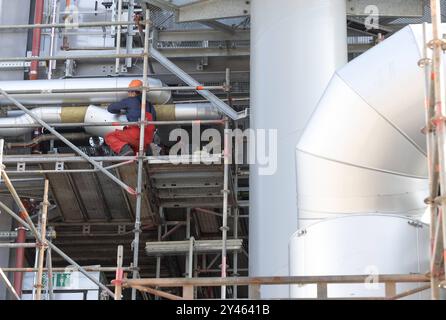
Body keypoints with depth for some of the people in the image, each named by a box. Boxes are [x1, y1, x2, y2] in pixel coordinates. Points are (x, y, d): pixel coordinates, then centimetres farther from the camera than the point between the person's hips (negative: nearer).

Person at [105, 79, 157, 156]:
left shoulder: (129, 101, 9)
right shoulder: (149, 105, 25)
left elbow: (110, 108, 18)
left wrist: (121, 111, 39)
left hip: (136, 133, -7)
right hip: (147, 141, 7)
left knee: (109, 137, 4)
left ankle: (124, 149, -22)